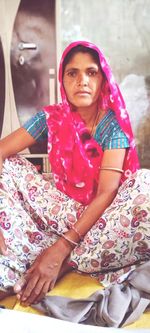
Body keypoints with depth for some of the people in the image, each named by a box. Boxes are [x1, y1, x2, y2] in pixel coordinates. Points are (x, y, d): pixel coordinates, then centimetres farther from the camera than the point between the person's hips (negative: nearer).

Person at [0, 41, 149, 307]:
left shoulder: (113, 122, -12)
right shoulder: (51, 117, -4)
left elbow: (107, 192, -21)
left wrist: (62, 248, -31)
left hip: (101, 213, -2)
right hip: (62, 209, 2)